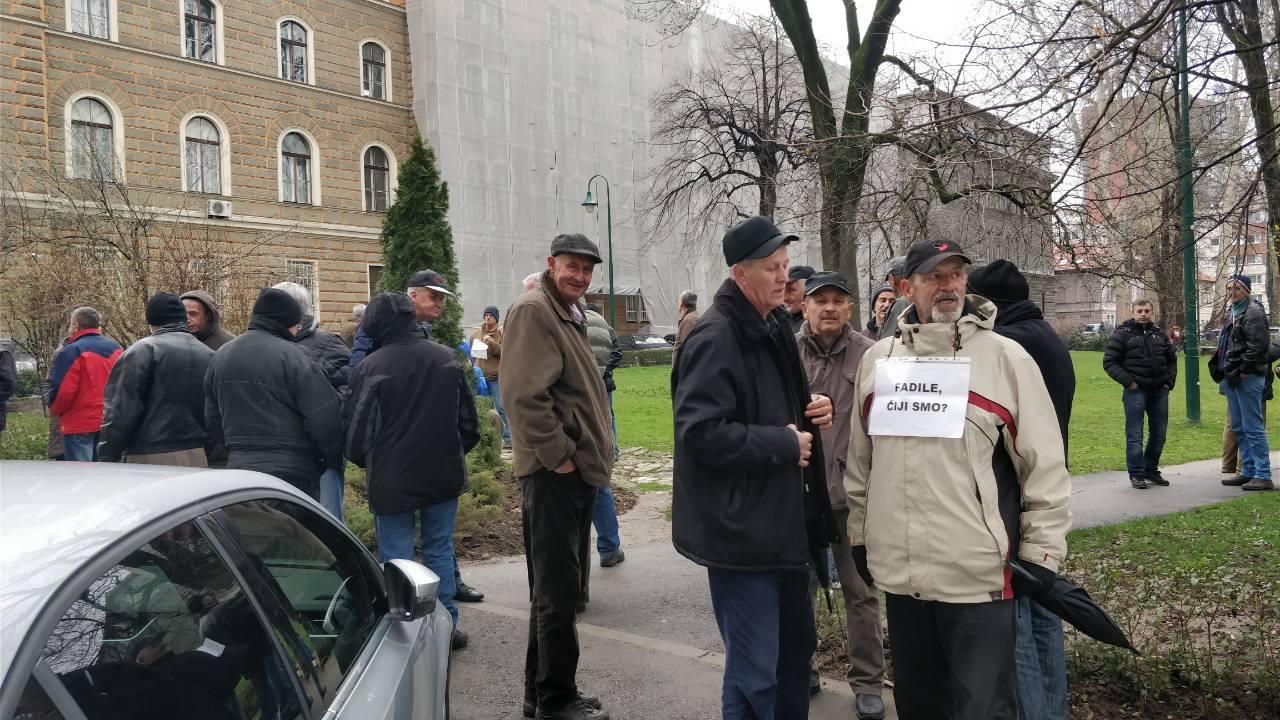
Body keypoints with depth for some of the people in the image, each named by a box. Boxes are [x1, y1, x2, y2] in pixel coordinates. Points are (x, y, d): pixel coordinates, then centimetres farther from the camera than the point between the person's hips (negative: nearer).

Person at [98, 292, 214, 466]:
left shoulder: (143, 350, -7)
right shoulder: (209, 355, 10)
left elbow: (121, 411, -11)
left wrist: (108, 458, -7)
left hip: (148, 459, -5)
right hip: (197, 458, 5)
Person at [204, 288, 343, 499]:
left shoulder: (220, 356, 11)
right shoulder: (292, 356, -13)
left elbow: (212, 420, 18)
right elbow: (325, 420, -15)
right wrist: (336, 462, -1)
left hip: (238, 467, 7)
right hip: (293, 473, -7)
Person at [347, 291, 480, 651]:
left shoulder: (371, 367, -14)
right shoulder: (447, 358, -1)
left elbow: (359, 432, -7)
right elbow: (469, 421, 5)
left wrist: (369, 464, 13)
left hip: (393, 480, -4)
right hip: (443, 474, 4)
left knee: (396, 559, 7)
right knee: (440, 550, 15)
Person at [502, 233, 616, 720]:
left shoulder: (571, 315, 19)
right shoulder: (533, 310, -12)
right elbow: (524, 394, -22)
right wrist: (559, 455, -21)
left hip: (577, 467, 10)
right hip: (554, 470, -10)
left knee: (557, 587, 16)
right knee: (559, 588, -3)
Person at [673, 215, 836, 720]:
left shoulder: (773, 326, 12)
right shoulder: (715, 337, -18)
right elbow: (701, 433, -27)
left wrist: (809, 412, 4)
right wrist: (784, 445, -18)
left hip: (784, 524, 10)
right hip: (742, 531, -9)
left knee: (796, 649, 22)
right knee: (755, 674, 0)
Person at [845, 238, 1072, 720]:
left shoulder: (1007, 358, -5)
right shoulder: (878, 359, 7)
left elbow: (1044, 464, -4)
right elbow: (861, 459, 14)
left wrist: (1040, 554, -5)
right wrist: (860, 536, 15)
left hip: (979, 574, -4)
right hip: (899, 571, 4)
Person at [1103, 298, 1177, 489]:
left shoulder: (1159, 334, 14)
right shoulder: (1122, 334, -3)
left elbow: (1171, 359, 25)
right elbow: (1109, 362, -7)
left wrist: (1170, 381, 10)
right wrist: (1128, 381, -14)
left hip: (1159, 390, 6)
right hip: (1136, 391, -6)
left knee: (1159, 434, 11)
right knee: (1134, 435, -4)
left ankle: (1151, 470, 25)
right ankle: (1136, 475, 4)